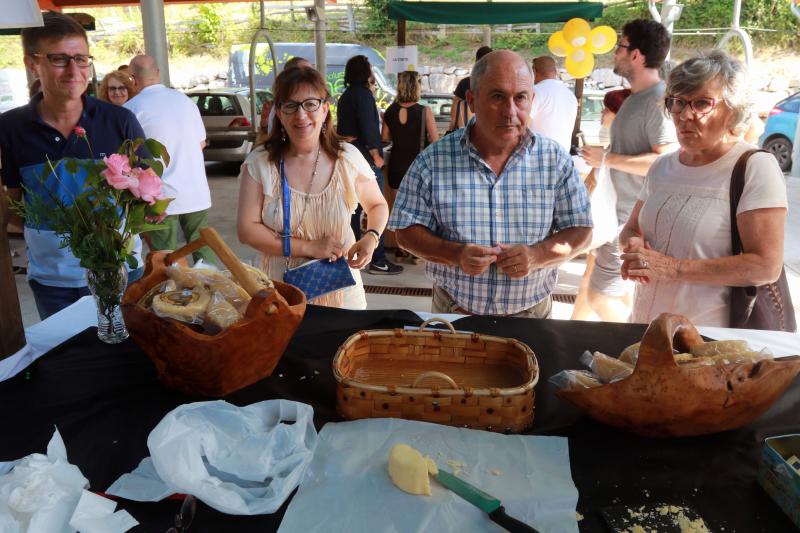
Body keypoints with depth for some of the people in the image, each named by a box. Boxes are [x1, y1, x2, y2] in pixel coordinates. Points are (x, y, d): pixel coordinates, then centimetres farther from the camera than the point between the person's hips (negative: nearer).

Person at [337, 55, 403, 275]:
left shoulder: (346, 95, 15)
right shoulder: (363, 93, -12)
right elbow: (367, 127, -20)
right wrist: (376, 155, -13)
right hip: (366, 157, -9)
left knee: (354, 207, 14)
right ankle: (377, 260, -4)